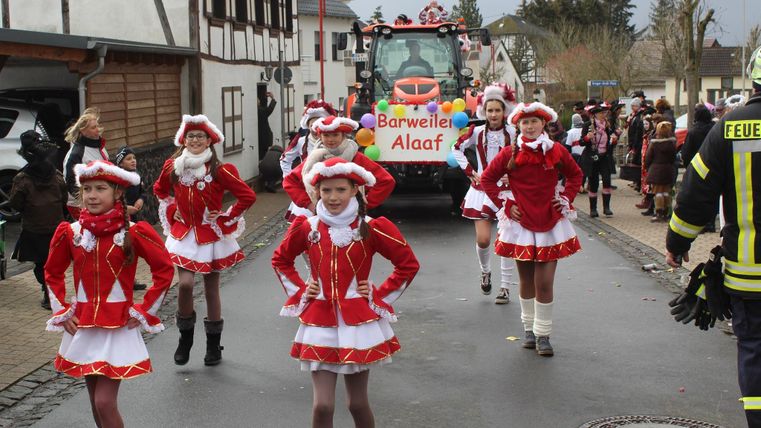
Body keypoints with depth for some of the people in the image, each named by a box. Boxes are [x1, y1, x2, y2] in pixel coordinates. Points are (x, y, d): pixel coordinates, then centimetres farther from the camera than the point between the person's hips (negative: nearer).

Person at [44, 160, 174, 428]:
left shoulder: (134, 233, -10)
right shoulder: (70, 233, 0)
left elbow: (164, 270, -4)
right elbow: (52, 274, 15)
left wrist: (144, 312, -6)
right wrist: (62, 312, 6)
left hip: (119, 327, -4)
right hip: (82, 326, 4)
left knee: (105, 402, -10)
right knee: (96, 401, 12)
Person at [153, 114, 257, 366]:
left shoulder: (219, 170, -12)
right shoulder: (173, 167, -2)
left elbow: (248, 196, -11)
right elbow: (159, 190, 19)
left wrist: (225, 217, -9)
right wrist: (172, 209, 7)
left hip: (211, 235, -1)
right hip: (184, 233, 2)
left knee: (211, 289, 7)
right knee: (185, 284, -15)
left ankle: (213, 345, 22)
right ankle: (185, 337, 8)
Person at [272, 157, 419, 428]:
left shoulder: (372, 229, -6)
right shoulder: (307, 228, 1)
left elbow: (409, 264, 1)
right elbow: (280, 260, 18)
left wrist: (380, 296, -2)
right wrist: (300, 291, 7)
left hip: (358, 322, -1)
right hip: (319, 322, 1)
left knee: (358, 404, 8)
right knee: (322, 406, -5)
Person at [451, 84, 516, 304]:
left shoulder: (513, 133, -5)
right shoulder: (477, 132, 0)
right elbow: (456, 149, 14)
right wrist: (470, 171, 6)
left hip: (505, 190, -1)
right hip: (481, 189, 1)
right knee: (483, 239, -7)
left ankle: (505, 287, 8)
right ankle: (485, 271, 25)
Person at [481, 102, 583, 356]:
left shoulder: (557, 152, 0)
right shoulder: (510, 154, -3)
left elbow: (575, 175, 16)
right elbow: (487, 179, 5)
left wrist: (566, 198, 3)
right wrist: (504, 204, -1)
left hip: (550, 223, 0)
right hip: (521, 223, 0)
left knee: (545, 283, -4)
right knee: (527, 281, 10)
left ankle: (543, 335, 5)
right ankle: (529, 329, 25)